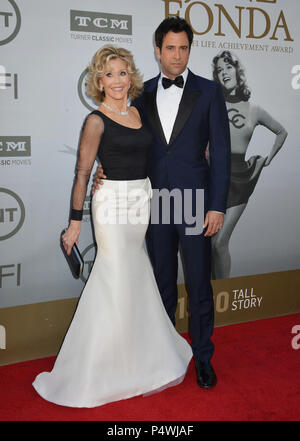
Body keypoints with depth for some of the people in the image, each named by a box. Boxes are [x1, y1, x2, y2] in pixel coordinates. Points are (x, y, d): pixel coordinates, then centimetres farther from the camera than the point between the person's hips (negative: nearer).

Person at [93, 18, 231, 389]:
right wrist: (106, 171, -7)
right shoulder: (143, 94, 7)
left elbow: (220, 151, -4)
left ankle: (203, 357, 22)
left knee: (199, 283, 5)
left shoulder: (208, 91, -1)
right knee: (163, 282, 14)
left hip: (195, 202, -2)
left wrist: (217, 206, -9)